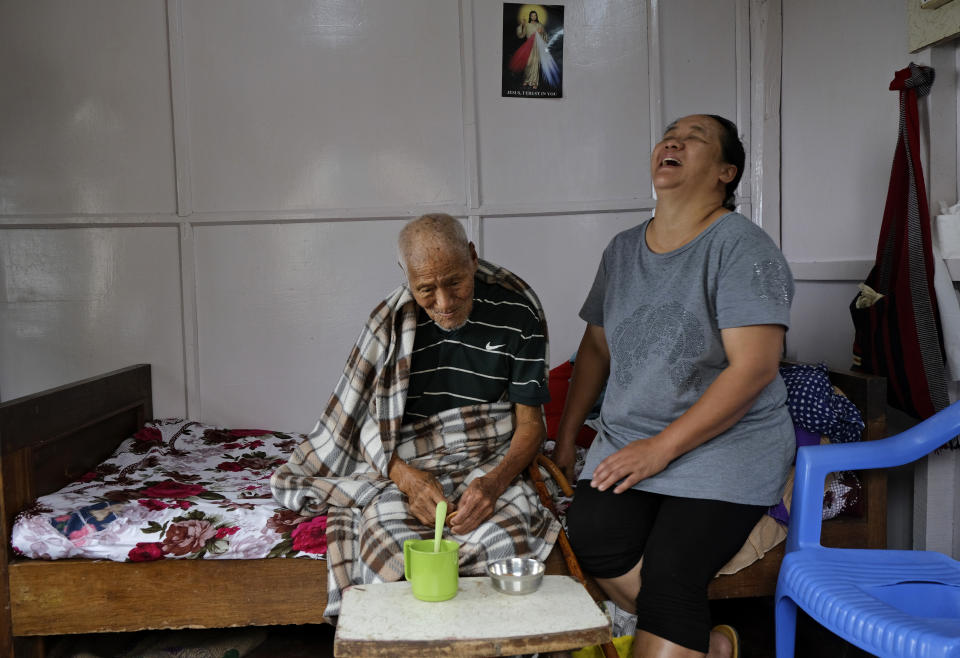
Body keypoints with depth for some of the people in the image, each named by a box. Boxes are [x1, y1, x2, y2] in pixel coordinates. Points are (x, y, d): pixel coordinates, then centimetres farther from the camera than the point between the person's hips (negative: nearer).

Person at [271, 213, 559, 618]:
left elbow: (530, 422, 3)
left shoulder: (517, 313, 0)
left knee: (503, 544, -33)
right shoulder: (392, 321, 1)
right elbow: (364, 425, 3)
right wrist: (407, 478, -17)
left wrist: (494, 482, -18)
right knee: (398, 557, -33)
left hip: (489, 468, 0)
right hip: (405, 468, 0)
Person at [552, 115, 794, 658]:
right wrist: (565, 440, 13)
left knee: (670, 573, -23)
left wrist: (660, 449, -17)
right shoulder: (623, 250, 14)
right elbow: (596, 348, 21)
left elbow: (753, 368, -15)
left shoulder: (741, 246, -6)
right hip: (628, 440, 5)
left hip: (727, 446, -5)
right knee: (591, 533, -22)